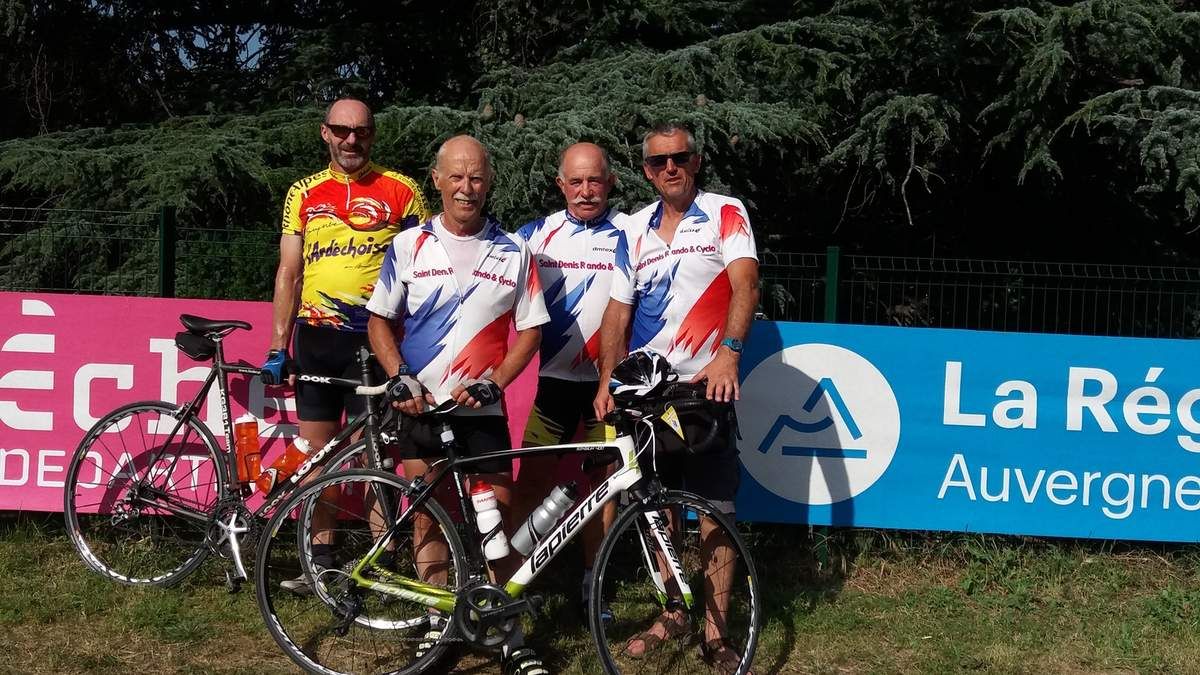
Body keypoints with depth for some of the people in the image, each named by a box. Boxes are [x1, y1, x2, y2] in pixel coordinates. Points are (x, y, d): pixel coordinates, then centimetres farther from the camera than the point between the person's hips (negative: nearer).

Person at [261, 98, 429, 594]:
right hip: (314, 338, 4)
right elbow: (289, 273, 11)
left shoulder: (401, 191, 2)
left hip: (373, 339, -4)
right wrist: (277, 349, 6)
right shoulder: (304, 193, 11)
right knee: (317, 453, 7)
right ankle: (321, 558, 16)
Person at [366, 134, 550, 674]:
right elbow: (379, 320, 7)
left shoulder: (512, 253, 2)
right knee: (428, 518, 7)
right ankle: (439, 624, 19)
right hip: (419, 408, 1)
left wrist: (495, 382, -8)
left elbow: (530, 330, 5)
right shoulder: (409, 245, 2)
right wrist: (400, 379, -7)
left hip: (481, 410, 0)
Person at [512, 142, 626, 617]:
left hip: (607, 381, -1)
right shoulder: (539, 233, 7)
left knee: (601, 480, 7)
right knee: (531, 480, -1)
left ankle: (592, 584, 19)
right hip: (554, 379, 1)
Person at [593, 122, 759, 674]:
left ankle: (715, 630, 4)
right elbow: (617, 313, 8)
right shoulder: (635, 230, 9)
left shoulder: (725, 214, -3)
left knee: (715, 509, -3)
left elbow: (745, 282, -18)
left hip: (706, 385, -4)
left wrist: (728, 351, -33)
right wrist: (608, 379, -5)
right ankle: (673, 612, 25)